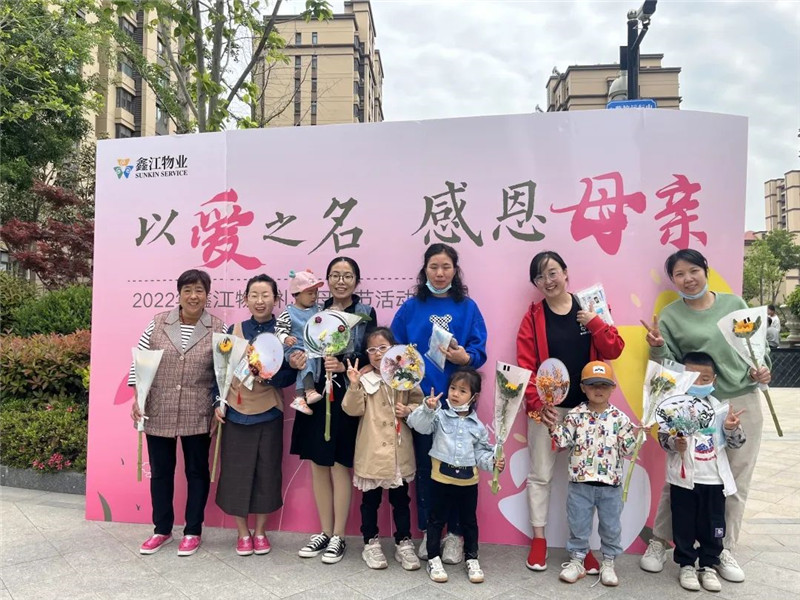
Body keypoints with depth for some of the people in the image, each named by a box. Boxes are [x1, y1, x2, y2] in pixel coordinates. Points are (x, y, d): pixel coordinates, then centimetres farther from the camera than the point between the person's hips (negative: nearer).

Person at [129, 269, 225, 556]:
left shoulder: (218, 329, -4)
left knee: (197, 471, 10)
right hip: (158, 414, 2)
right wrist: (137, 399, -4)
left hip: (197, 415, -1)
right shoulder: (157, 323, 0)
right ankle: (162, 529, 32)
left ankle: (192, 532, 26)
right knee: (160, 471, 14)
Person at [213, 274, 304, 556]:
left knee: (266, 472, 7)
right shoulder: (234, 330, 2)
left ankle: (260, 531, 26)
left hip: (269, 413, -1)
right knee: (236, 471, 6)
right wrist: (218, 402, -2)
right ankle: (243, 533, 24)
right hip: (236, 412, 1)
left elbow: (290, 376, -5)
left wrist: (268, 377, -22)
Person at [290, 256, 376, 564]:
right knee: (318, 464, 10)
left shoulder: (366, 314, 1)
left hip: (346, 398, -4)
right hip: (316, 395, 4)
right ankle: (325, 532, 26)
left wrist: (343, 366, -22)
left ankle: (338, 537, 17)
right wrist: (297, 358, -11)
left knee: (340, 465, 2)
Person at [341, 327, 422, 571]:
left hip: (399, 452, 1)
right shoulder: (364, 379, -5)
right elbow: (353, 409, -12)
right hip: (372, 452, -1)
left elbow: (418, 402, 6)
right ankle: (371, 543, 29)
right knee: (370, 500, 13)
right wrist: (354, 386, -24)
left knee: (401, 499, 14)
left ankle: (403, 543, 28)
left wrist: (408, 410, -14)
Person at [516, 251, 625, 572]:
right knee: (540, 474, 7)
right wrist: (536, 404, -16)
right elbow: (525, 365, -8)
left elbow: (614, 350, -2)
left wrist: (595, 323, -16)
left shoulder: (589, 307, 1)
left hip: (585, 406, 1)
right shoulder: (533, 315, -3)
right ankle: (539, 539, 23)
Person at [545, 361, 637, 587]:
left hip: (611, 484, 1)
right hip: (581, 483, 0)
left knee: (611, 527, 14)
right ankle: (577, 561, 27)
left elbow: (627, 451, -2)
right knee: (578, 526, 11)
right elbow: (564, 442, -5)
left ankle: (608, 563, 31)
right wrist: (554, 426, -20)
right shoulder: (575, 415, -4)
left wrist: (629, 433, -19)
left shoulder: (619, 417, -3)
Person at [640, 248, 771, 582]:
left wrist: (761, 367, -3)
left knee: (736, 482, 10)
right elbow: (669, 366, -2)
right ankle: (659, 542, 21)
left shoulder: (734, 303, 6)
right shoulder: (670, 316, -1)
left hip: (744, 402, 3)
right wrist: (658, 348, -21)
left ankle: (724, 551, 26)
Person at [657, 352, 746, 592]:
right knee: (684, 525, 9)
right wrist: (674, 443, -31)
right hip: (683, 478, -3)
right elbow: (662, 436, -11)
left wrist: (732, 429, -14)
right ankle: (686, 565, 25)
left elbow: (735, 443, 5)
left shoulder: (720, 406, 2)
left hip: (714, 479, 3)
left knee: (713, 526, 13)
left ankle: (708, 566, 30)